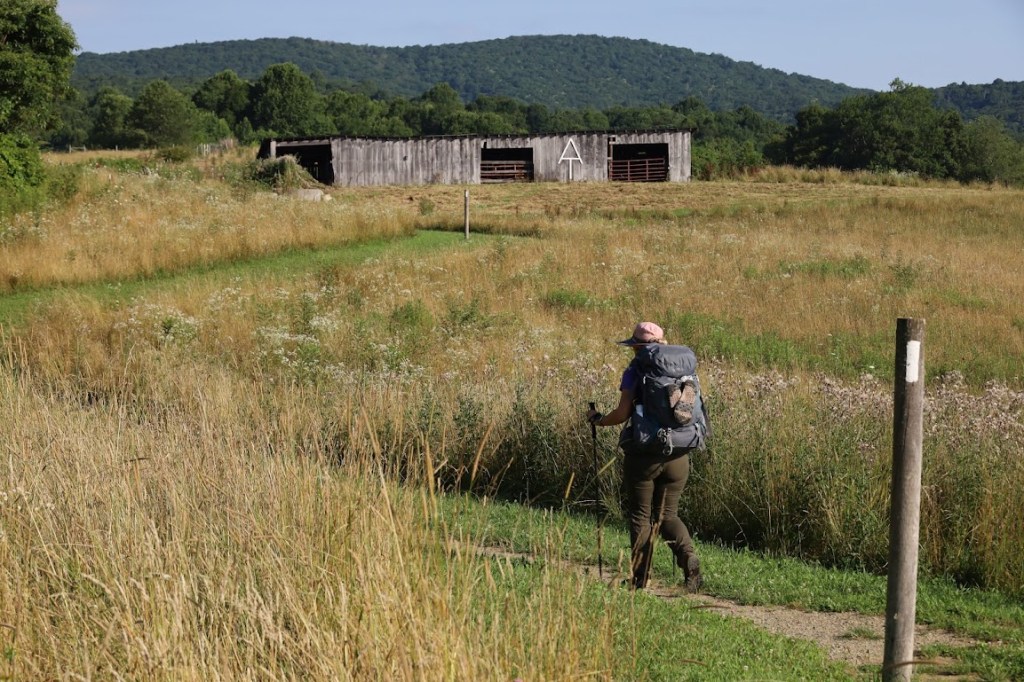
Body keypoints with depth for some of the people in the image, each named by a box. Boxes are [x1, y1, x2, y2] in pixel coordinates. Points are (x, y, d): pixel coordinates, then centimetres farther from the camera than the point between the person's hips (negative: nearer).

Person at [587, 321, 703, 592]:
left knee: (641, 516, 8)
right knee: (668, 515, 16)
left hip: (644, 455, -4)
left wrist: (598, 419, 6)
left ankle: (640, 580, 9)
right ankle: (689, 560, -8)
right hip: (678, 455, 4)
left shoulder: (636, 371, -8)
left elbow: (623, 413, -12)